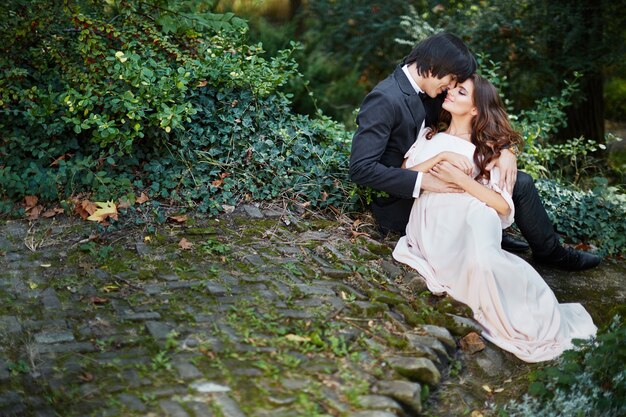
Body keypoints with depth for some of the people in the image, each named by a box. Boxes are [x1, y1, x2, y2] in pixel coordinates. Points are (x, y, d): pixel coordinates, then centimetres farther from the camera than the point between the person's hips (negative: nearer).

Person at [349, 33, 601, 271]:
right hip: (403, 205, -9)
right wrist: (423, 181, -34)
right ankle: (550, 253, 15)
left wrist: (505, 150, -13)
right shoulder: (384, 100, -23)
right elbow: (361, 168, -29)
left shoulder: (431, 90, 1)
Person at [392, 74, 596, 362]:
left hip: (470, 216, -1)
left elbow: (504, 206, 4)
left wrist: (460, 179, -3)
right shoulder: (429, 136, 29)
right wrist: (442, 156, -2)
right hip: (430, 219, 2)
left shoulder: (488, 150, 20)